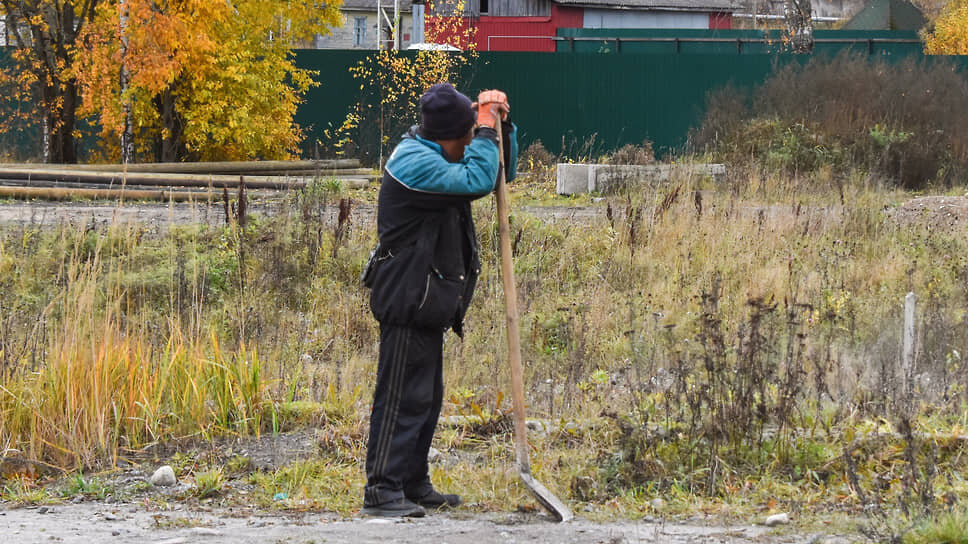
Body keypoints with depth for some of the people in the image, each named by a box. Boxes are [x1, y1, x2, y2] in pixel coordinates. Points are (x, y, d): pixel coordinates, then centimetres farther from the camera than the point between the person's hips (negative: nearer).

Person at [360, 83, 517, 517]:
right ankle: (381, 490, -12)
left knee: (427, 396, 16)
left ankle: (414, 485, 23)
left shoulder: (437, 157, 14)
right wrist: (486, 129, -16)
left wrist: (502, 126, 7)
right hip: (408, 300, -11)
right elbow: (478, 181, -27)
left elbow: (501, 172, 22)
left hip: (428, 301, 11)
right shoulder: (413, 162, -19)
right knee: (403, 396, -12)